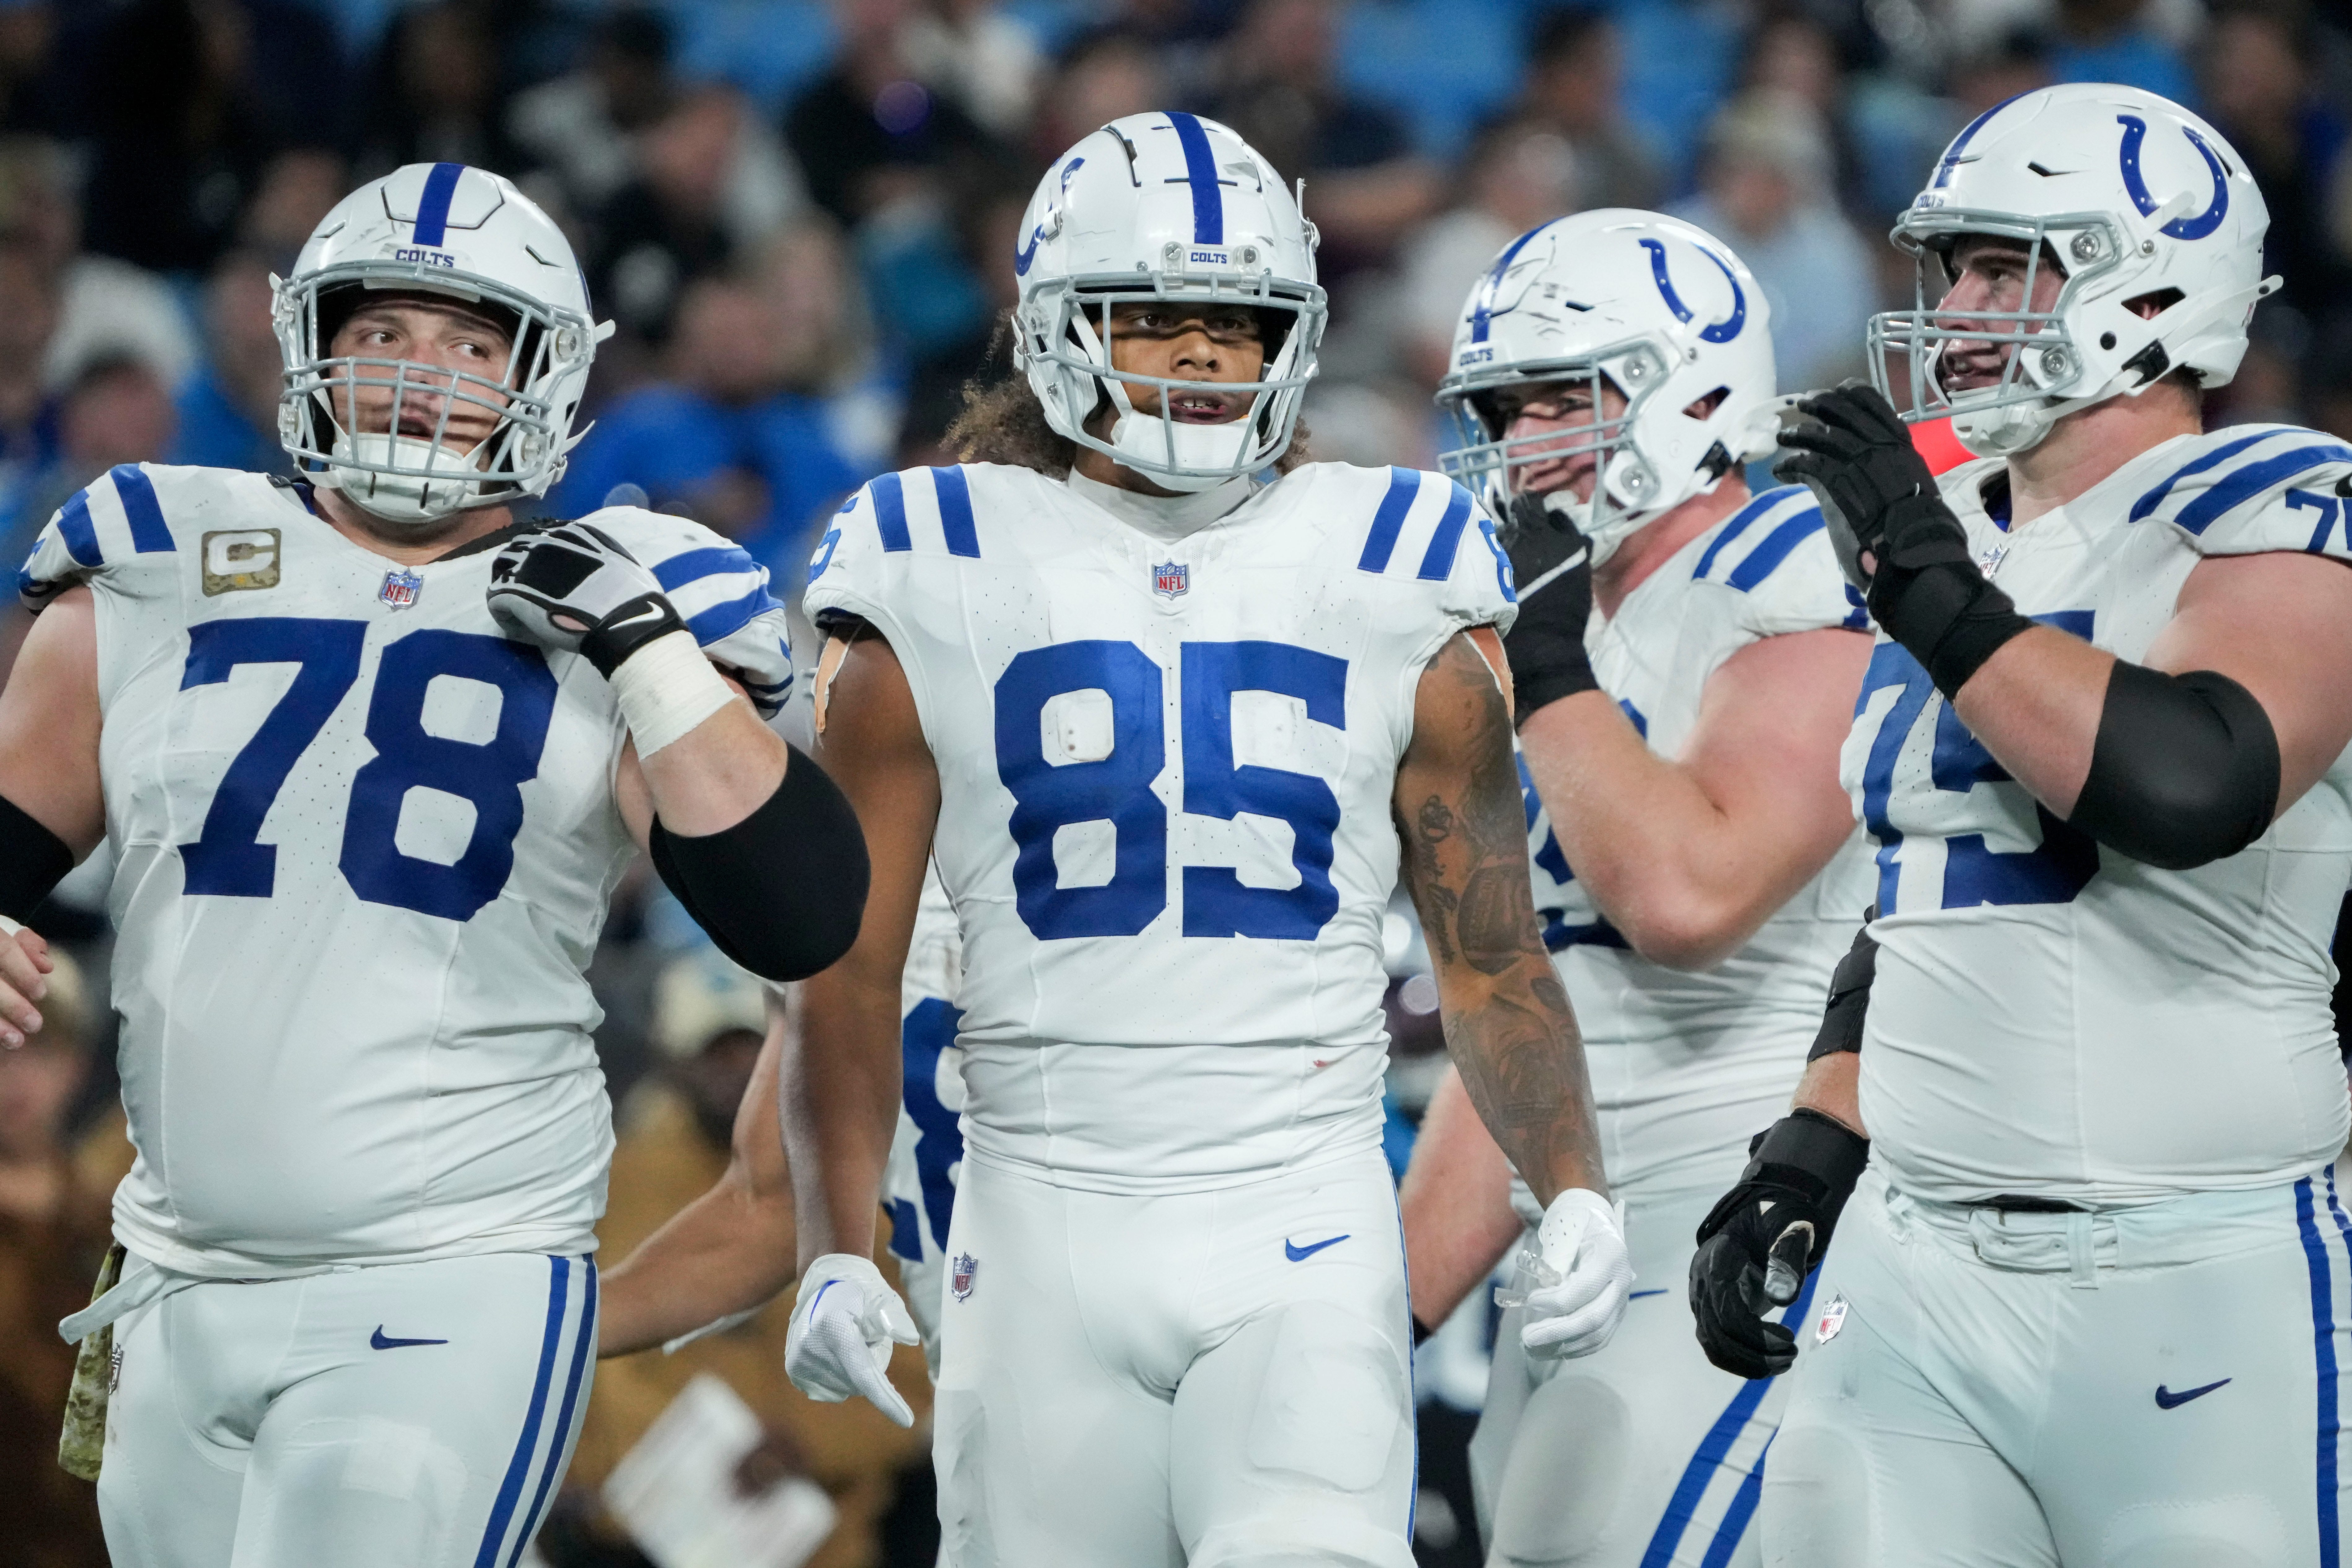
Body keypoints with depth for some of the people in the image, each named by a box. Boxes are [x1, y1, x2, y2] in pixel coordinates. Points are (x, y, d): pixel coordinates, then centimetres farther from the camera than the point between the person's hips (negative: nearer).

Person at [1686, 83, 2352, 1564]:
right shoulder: (1948, 533, 16)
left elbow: (2189, 787, -28)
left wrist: (1938, 595, -21)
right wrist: (1811, 1152, 14)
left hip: (2200, 1282, -7)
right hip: (1917, 1279, 7)